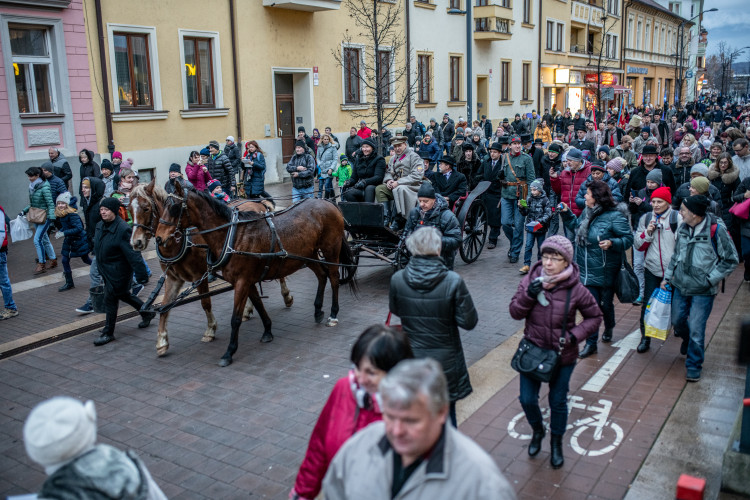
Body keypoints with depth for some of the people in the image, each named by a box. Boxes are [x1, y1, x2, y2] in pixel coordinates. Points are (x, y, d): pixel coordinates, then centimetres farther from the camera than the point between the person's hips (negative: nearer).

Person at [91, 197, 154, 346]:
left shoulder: (123, 229, -23)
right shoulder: (100, 226, 4)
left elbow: (133, 254, -25)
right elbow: (97, 247, 19)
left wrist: (141, 276, -25)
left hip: (118, 272, -9)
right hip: (106, 271, 9)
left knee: (110, 299, -1)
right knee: (123, 294, 22)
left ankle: (108, 333, 13)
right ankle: (147, 312, 41)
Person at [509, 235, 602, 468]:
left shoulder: (576, 290, -15)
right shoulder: (530, 280, -10)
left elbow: (594, 317, -1)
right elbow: (515, 312, -6)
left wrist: (573, 335, -16)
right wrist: (528, 295, -25)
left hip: (562, 355, -2)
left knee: (558, 401, 14)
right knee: (527, 399, 8)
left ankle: (557, 442, 40)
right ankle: (537, 431, 41)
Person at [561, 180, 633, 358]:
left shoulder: (614, 216, -17)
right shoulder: (588, 212, 5)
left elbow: (628, 238, -15)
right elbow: (577, 227, 23)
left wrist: (612, 243, -32)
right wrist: (567, 213, 12)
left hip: (605, 271, -5)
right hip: (587, 269, 5)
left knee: (606, 303, 14)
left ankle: (609, 328, 46)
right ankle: (591, 343, 12)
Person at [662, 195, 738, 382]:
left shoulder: (716, 230, -16)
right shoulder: (683, 229, 1)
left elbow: (731, 260, -8)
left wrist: (710, 279, -12)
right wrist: (667, 277, 9)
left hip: (703, 291, -5)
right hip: (680, 286, 5)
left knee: (696, 329, -3)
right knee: (677, 321, 16)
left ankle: (694, 365, 16)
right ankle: (687, 340, 49)